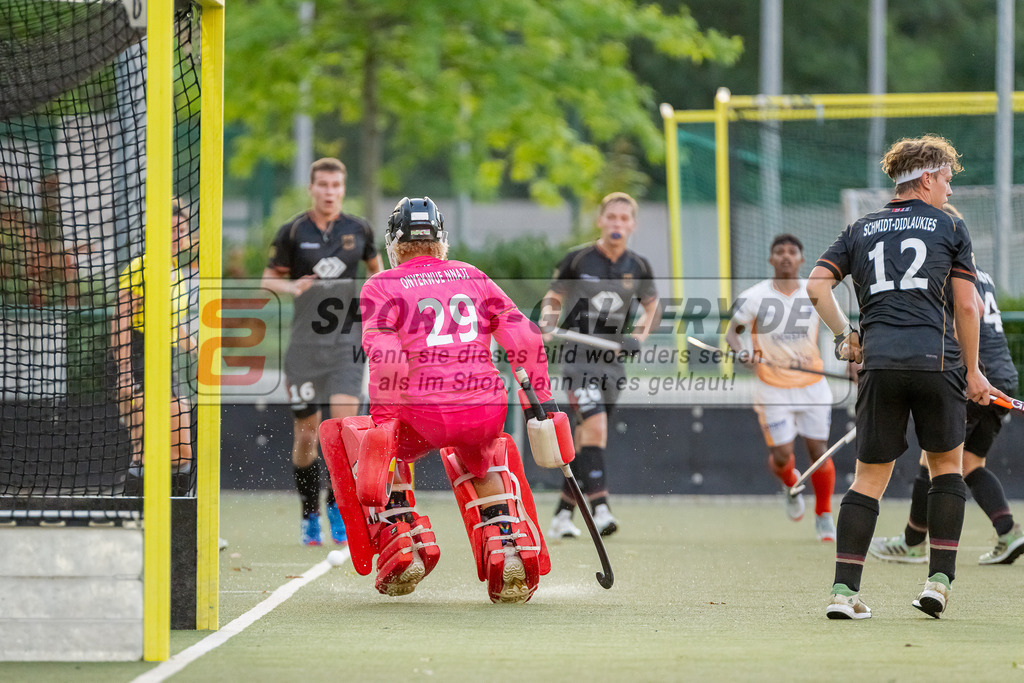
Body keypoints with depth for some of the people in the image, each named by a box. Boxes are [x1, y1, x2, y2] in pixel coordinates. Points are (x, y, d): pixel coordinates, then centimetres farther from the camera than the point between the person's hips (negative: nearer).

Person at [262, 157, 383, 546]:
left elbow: (376, 268, 23)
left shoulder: (358, 230, 5)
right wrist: (292, 287, -12)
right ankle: (309, 517, 17)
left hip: (346, 338, 0)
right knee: (306, 433, 2)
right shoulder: (292, 232, 1)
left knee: (344, 420, -16)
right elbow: (269, 278, 8)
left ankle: (337, 506, -1)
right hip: (305, 339, 0)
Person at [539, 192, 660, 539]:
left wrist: (639, 335, 1)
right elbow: (552, 299, 7)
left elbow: (652, 306, 19)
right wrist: (547, 322, -14)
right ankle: (600, 509, -29)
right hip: (578, 354, -4)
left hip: (613, 362, 4)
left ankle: (562, 515, 20)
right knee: (595, 426, -23)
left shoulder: (638, 267, 5)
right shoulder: (577, 259, -3)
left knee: (586, 440, 8)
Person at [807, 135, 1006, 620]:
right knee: (946, 464, 15)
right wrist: (972, 371, 13)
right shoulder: (950, 227, 9)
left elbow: (816, 285, 8)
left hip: (879, 362, 2)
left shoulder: (861, 229, 17)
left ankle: (844, 589, -5)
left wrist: (843, 335, 18)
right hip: (936, 360, -2)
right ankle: (939, 580, 8)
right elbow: (966, 307, 6)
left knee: (869, 476, 6)